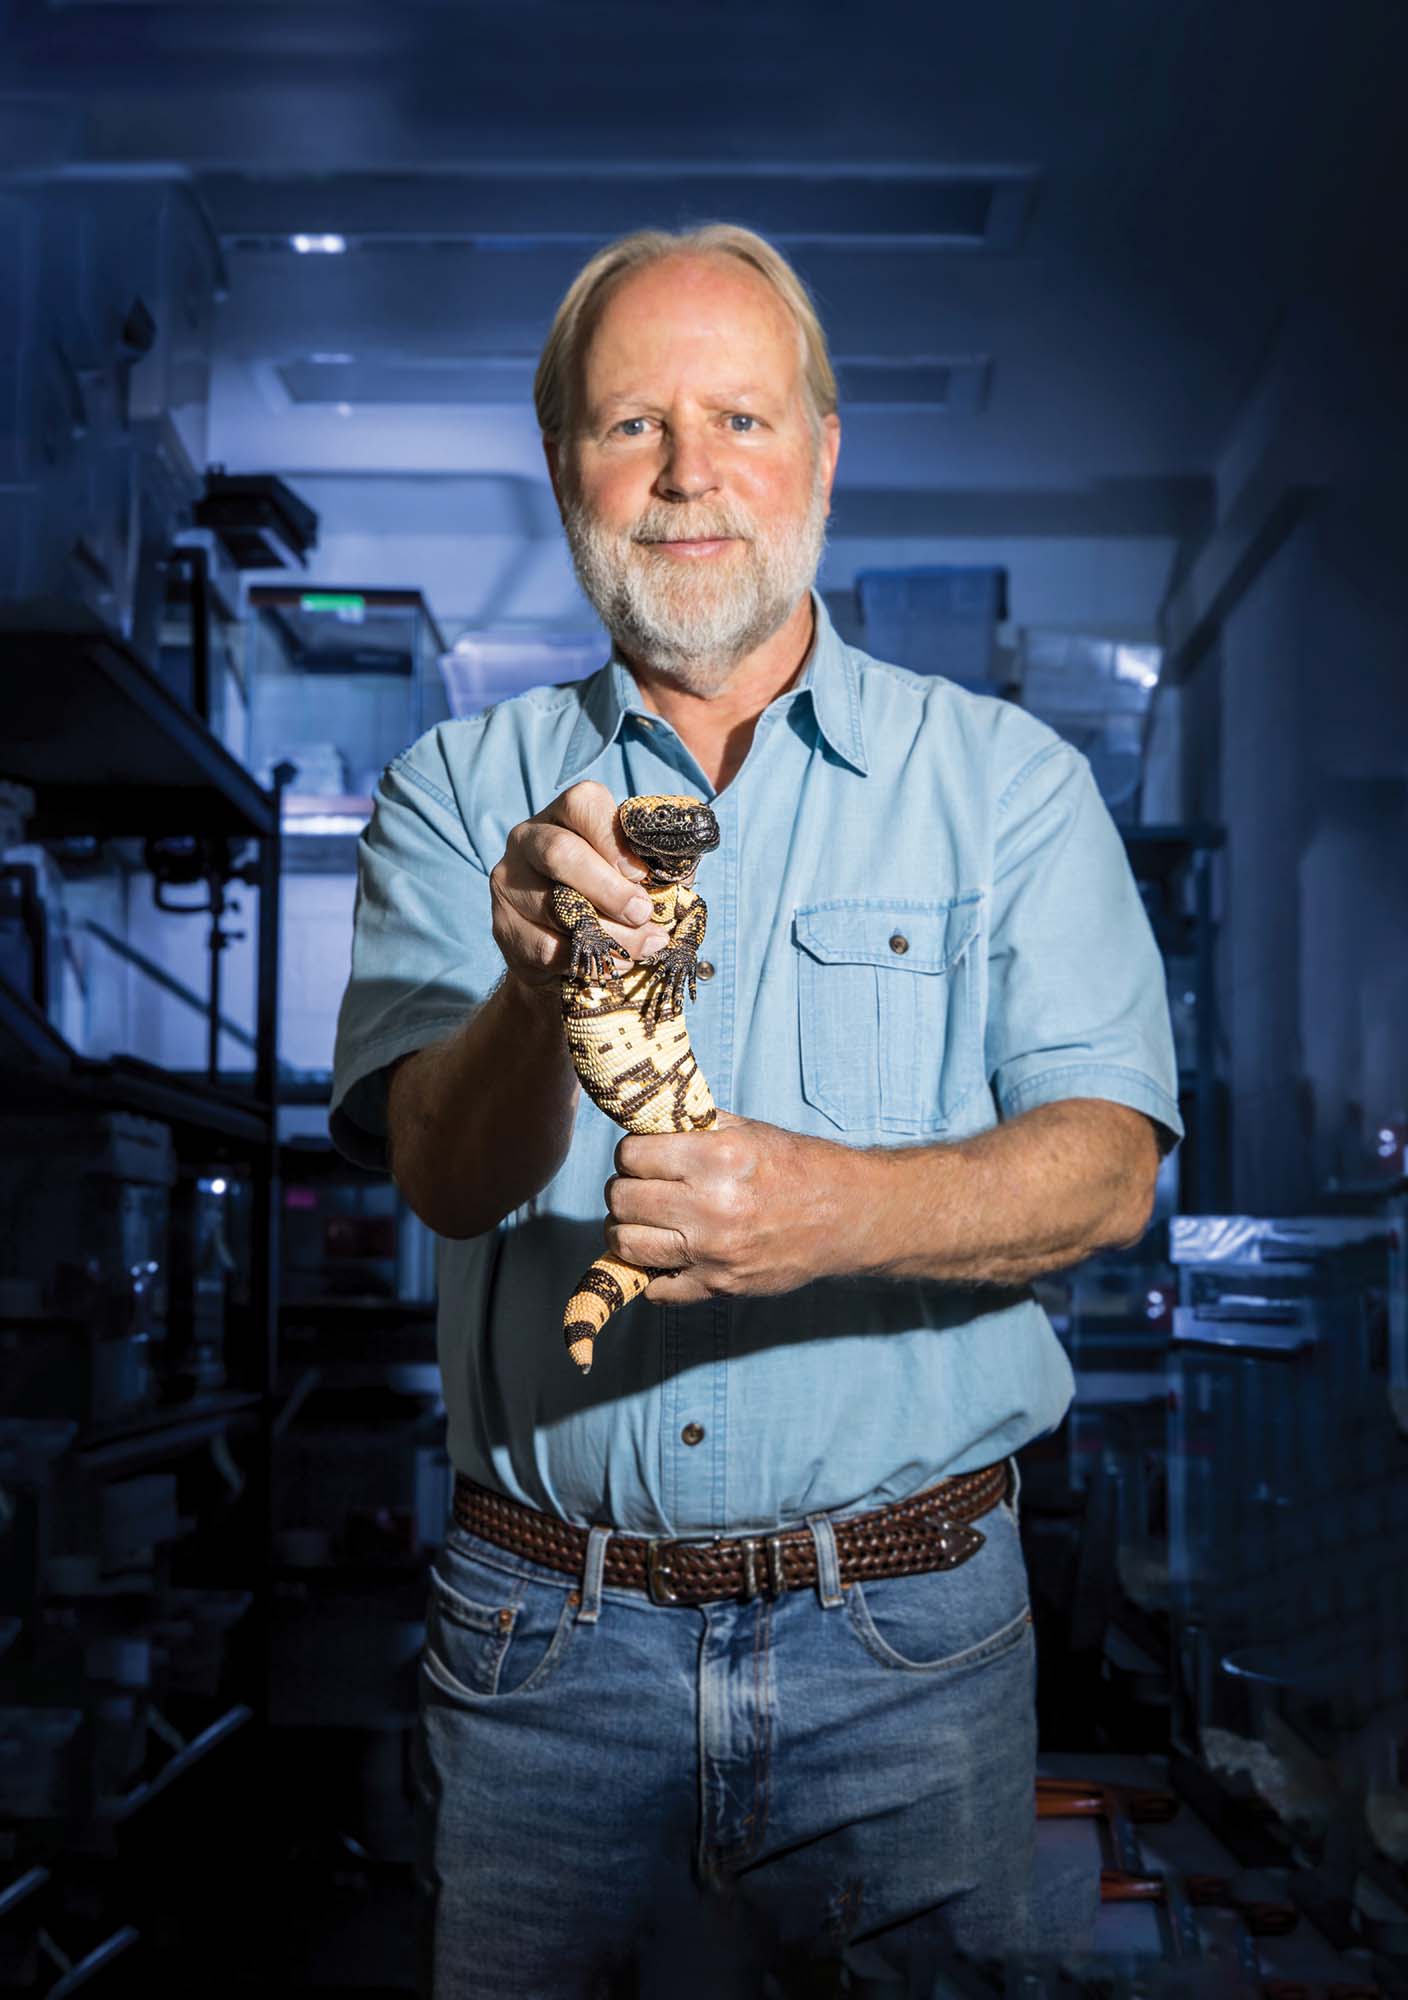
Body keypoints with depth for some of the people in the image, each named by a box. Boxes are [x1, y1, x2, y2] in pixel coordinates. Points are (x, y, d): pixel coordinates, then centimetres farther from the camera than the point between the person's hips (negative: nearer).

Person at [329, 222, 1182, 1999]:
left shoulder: (1005, 777, 2)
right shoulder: (459, 791, 4)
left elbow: (1105, 1165, -8)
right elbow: (446, 1172, -9)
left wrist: (845, 1208, -28)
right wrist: (539, 994, -31)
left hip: (904, 1638, 0)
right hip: (544, 1639, 1)